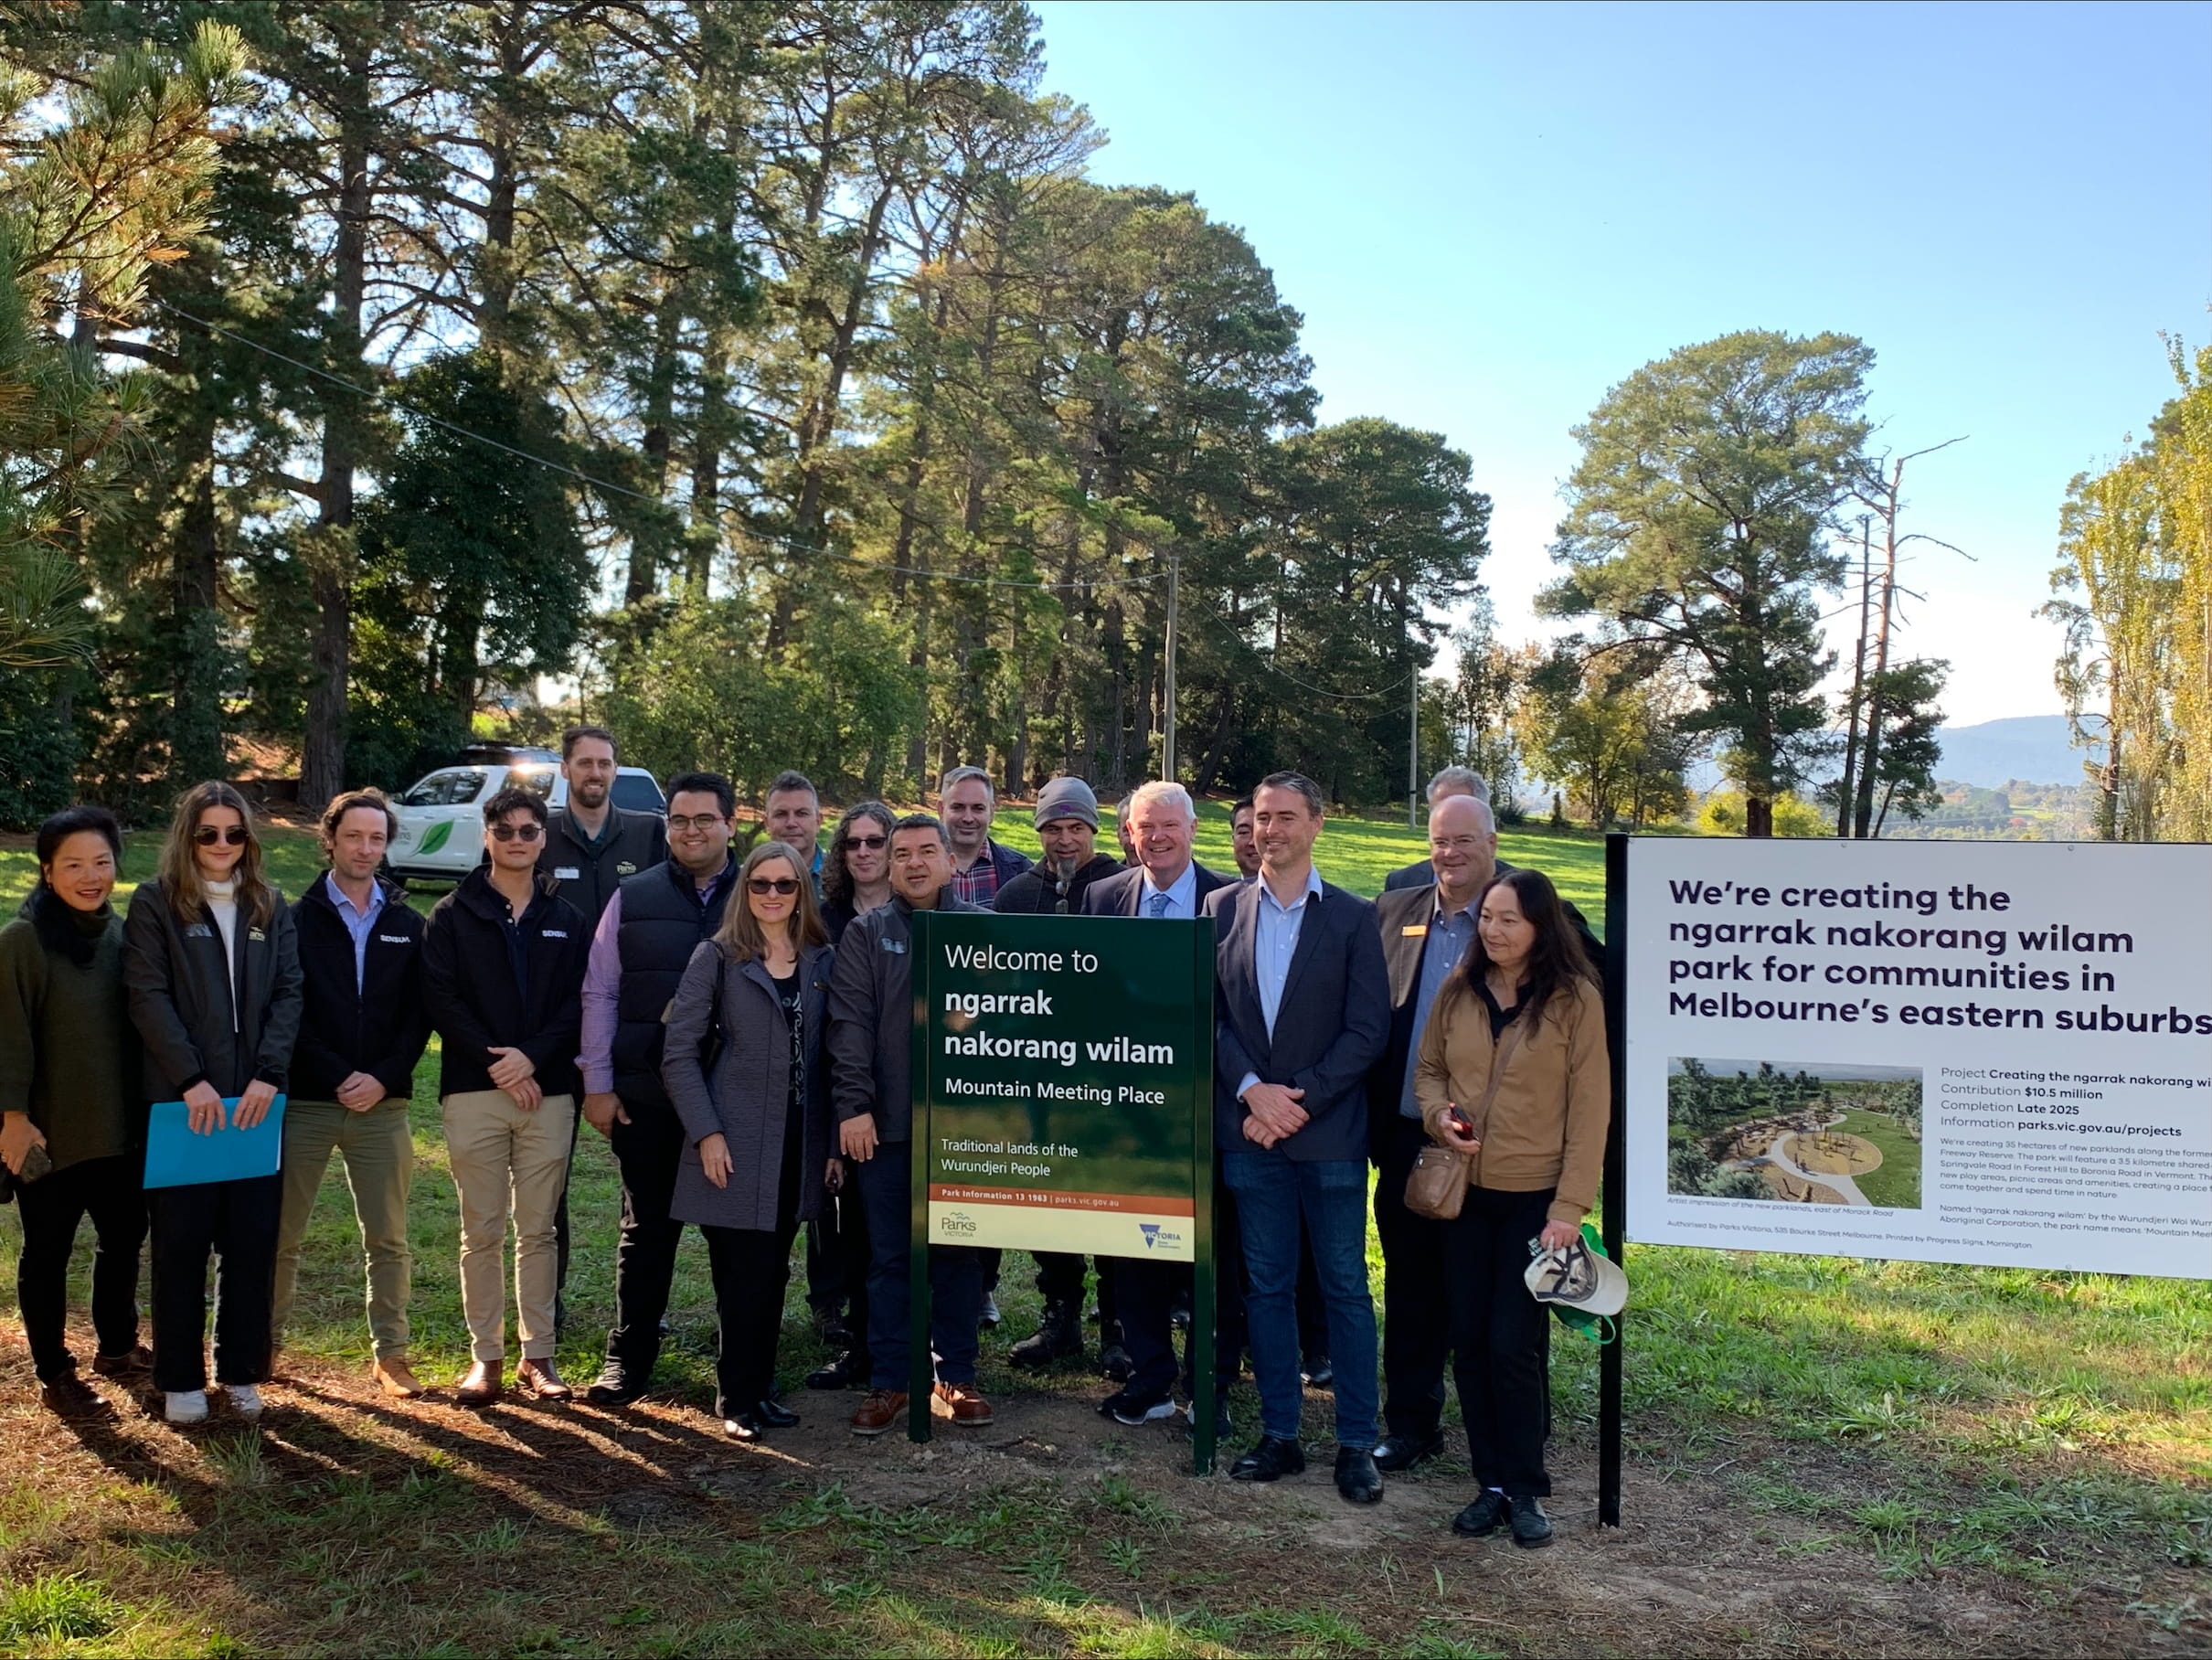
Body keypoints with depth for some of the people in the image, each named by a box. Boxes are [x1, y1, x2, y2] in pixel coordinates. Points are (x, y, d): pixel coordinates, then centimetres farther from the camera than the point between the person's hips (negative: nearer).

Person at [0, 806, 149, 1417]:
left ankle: (116, 1346, 37)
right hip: (50, 1133, -6)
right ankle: (54, 1375, 22)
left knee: (124, 1236, 18)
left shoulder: (121, 933, 4)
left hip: (118, 1129, 6)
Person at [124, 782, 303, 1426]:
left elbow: (289, 992, 4)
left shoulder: (269, 906, 10)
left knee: (253, 1241, 5)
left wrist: (269, 1074, -8)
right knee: (181, 1241, 4)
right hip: (183, 1100, -3)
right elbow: (148, 997, -7)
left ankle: (242, 1371, 17)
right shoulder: (155, 903, 1)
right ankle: (180, 1379, 15)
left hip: (256, 1099, 3)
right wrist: (192, 1080, -14)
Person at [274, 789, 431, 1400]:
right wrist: (338, 1078, -11)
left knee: (388, 1240, 4)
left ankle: (389, 1351, 13)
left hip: (383, 1103, 2)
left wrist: (382, 1078, -8)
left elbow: (419, 1013, 5)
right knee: (282, 1234, 5)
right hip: (306, 1100, -1)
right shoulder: (298, 919, 2)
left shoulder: (407, 926, 9)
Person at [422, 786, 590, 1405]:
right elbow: (441, 1000, -3)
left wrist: (532, 1056, -12)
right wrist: (495, 1062, -12)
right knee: (482, 1231, 3)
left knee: (538, 1230, 6)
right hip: (474, 1092, -1)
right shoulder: (452, 914, 6)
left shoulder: (566, 919, 11)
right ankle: (486, 1355, 12)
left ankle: (537, 1354, 14)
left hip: (548, 1091, 1)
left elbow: (577, 1004, 4)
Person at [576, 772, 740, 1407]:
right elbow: (599, 993, 6)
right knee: (647, 1229, 10)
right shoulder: (632, 897, 4)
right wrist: (597, 1083, 2)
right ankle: (627, 1361, 22)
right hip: (646, 1096, 1)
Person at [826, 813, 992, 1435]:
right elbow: (850, 1023, -1)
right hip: (886, 1123, 0)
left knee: (959, 1253, 8)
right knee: (889, 1255, 5)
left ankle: (957, 1376, 20)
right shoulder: (866, 934, 6)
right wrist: (853, 1105, -10)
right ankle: (888, 1382, 15)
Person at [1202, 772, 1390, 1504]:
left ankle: (1356, 1444, 14)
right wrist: (1252, 1089, -10)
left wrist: (1299, 1098, -12)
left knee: (1346, 1288, 4)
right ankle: (1279, 1434, 21)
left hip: (1329, 1132, -2)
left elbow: (1368, 1028, -5)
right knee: (1267, 1286, 10)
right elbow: (1208, 1012, 4)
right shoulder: (1223, 908, 7)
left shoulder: (1353, 916, 0)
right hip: (1249, 1129, 2)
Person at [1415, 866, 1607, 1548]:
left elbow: (1589, 1109, -8)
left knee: (1514, 1345, -4)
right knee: (1469, 1344, 8)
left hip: (1535, 1198, -4)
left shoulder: (1575, 999, -8)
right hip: (1465, 1192, 4)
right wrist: (1439, 1115, -8)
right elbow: (1427, 1071, 15)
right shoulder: (1458, 993, 3)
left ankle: (1526, 1490, 15)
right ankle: (1492, 1484, 22)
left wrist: (1570, 1207, -13)